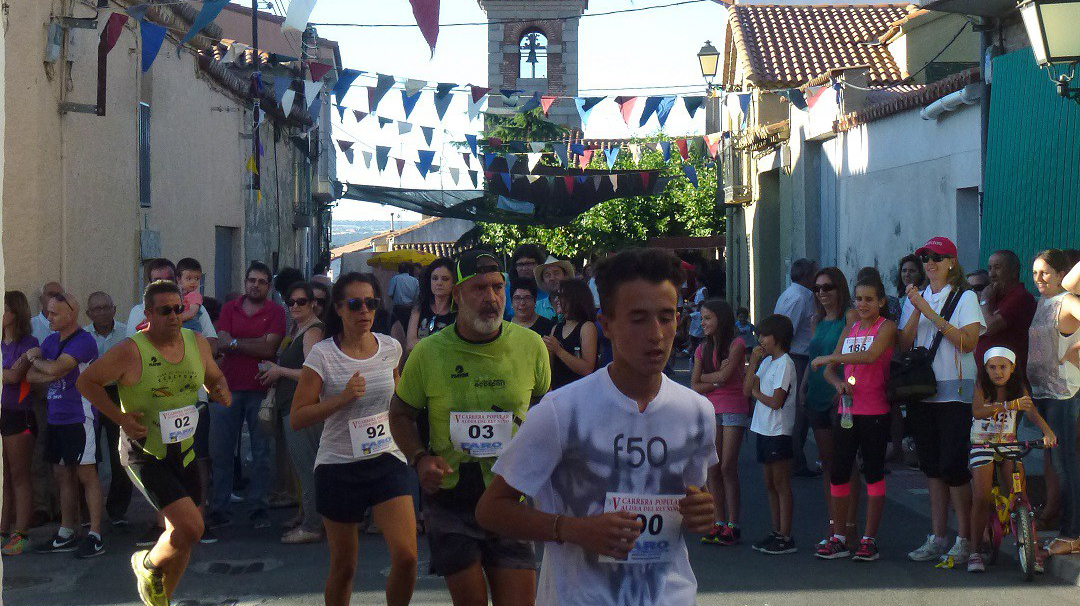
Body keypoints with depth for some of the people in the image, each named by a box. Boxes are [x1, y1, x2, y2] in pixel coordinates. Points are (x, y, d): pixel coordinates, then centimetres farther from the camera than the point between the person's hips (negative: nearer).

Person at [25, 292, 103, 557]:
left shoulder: (83, 341, -13)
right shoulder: (51, 341, 13)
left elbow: (54, 369, -22)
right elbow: (31, 376, 8)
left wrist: (35, 359, -2)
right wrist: (55, 374, -10)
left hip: (80, 418, -8)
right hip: (56, 418, 8)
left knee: (86, 475, -6)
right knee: (62, 475, 11)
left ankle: (95, 536, -3)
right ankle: (66, 535, 19)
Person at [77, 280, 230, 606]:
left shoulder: (198, 343, 1)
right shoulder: (129, 351, -16)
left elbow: (215, 377, 19)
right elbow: (86, 382, -7)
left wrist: (221, 391, -5)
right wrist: (120, 417, -15)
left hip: (184, 451, 6)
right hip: (144, 453, -6)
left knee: (184, 534, 15)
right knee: (189, 527, -20)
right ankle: (148, 564, 12)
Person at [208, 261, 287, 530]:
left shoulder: (275, 311, 2)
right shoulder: (229, 309, 10)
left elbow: (269, 348, -11)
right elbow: (223, 343, -4)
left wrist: (236, 342, -7)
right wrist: (257, 344, -11)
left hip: (260, 389, -2)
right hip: (228, 388, 2)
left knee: (261, 452, 3)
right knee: (220, 452, 2)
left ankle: (258, 508, 10)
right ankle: (218, 509, 8)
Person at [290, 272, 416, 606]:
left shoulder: (390, 348, 3)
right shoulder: (323, 354, -8)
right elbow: (297, 419, -11)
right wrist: (343, 398, -21)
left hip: (387, 462, 2)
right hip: (338, 466, -2)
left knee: (406, 556, -13)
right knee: (343, 567, 7)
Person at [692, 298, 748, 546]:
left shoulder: (736, 344, -5)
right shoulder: (702, 349, 11)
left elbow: (725, 375, -18)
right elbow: (694, 387, 4)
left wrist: (704, 378, -1)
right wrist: (717, 380, -9)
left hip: (733, 410, -5)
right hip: (710, 411, 5)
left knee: (727, 467, -9)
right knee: (713, 470, 2)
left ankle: (732, 525, -4)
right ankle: (719, 522, 9)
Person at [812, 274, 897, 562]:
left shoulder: (887, 327, -2)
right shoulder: (849, 330, 15)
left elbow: (870, 356, -21)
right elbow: (828, 370, 15)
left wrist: (829, 357, -16)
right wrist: (838, 383, -8)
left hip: (875, 411, -6)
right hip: (847, 409, 6)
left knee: (873, 471, -1)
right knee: (838, 471, 4)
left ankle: (869, 539, 4)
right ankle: (838, 538, 11)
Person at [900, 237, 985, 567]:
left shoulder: (965, 297, -1)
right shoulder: (916, 298, 13)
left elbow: (968, 341, -15)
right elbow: (904, 343, 3)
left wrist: (931, 313, -17)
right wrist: (916, 311, -11)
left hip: (955, 392, -5)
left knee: (953, 466, -9)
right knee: (932, 467, 9)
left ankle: (965, 540, 0)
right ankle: (937, 539, 15)